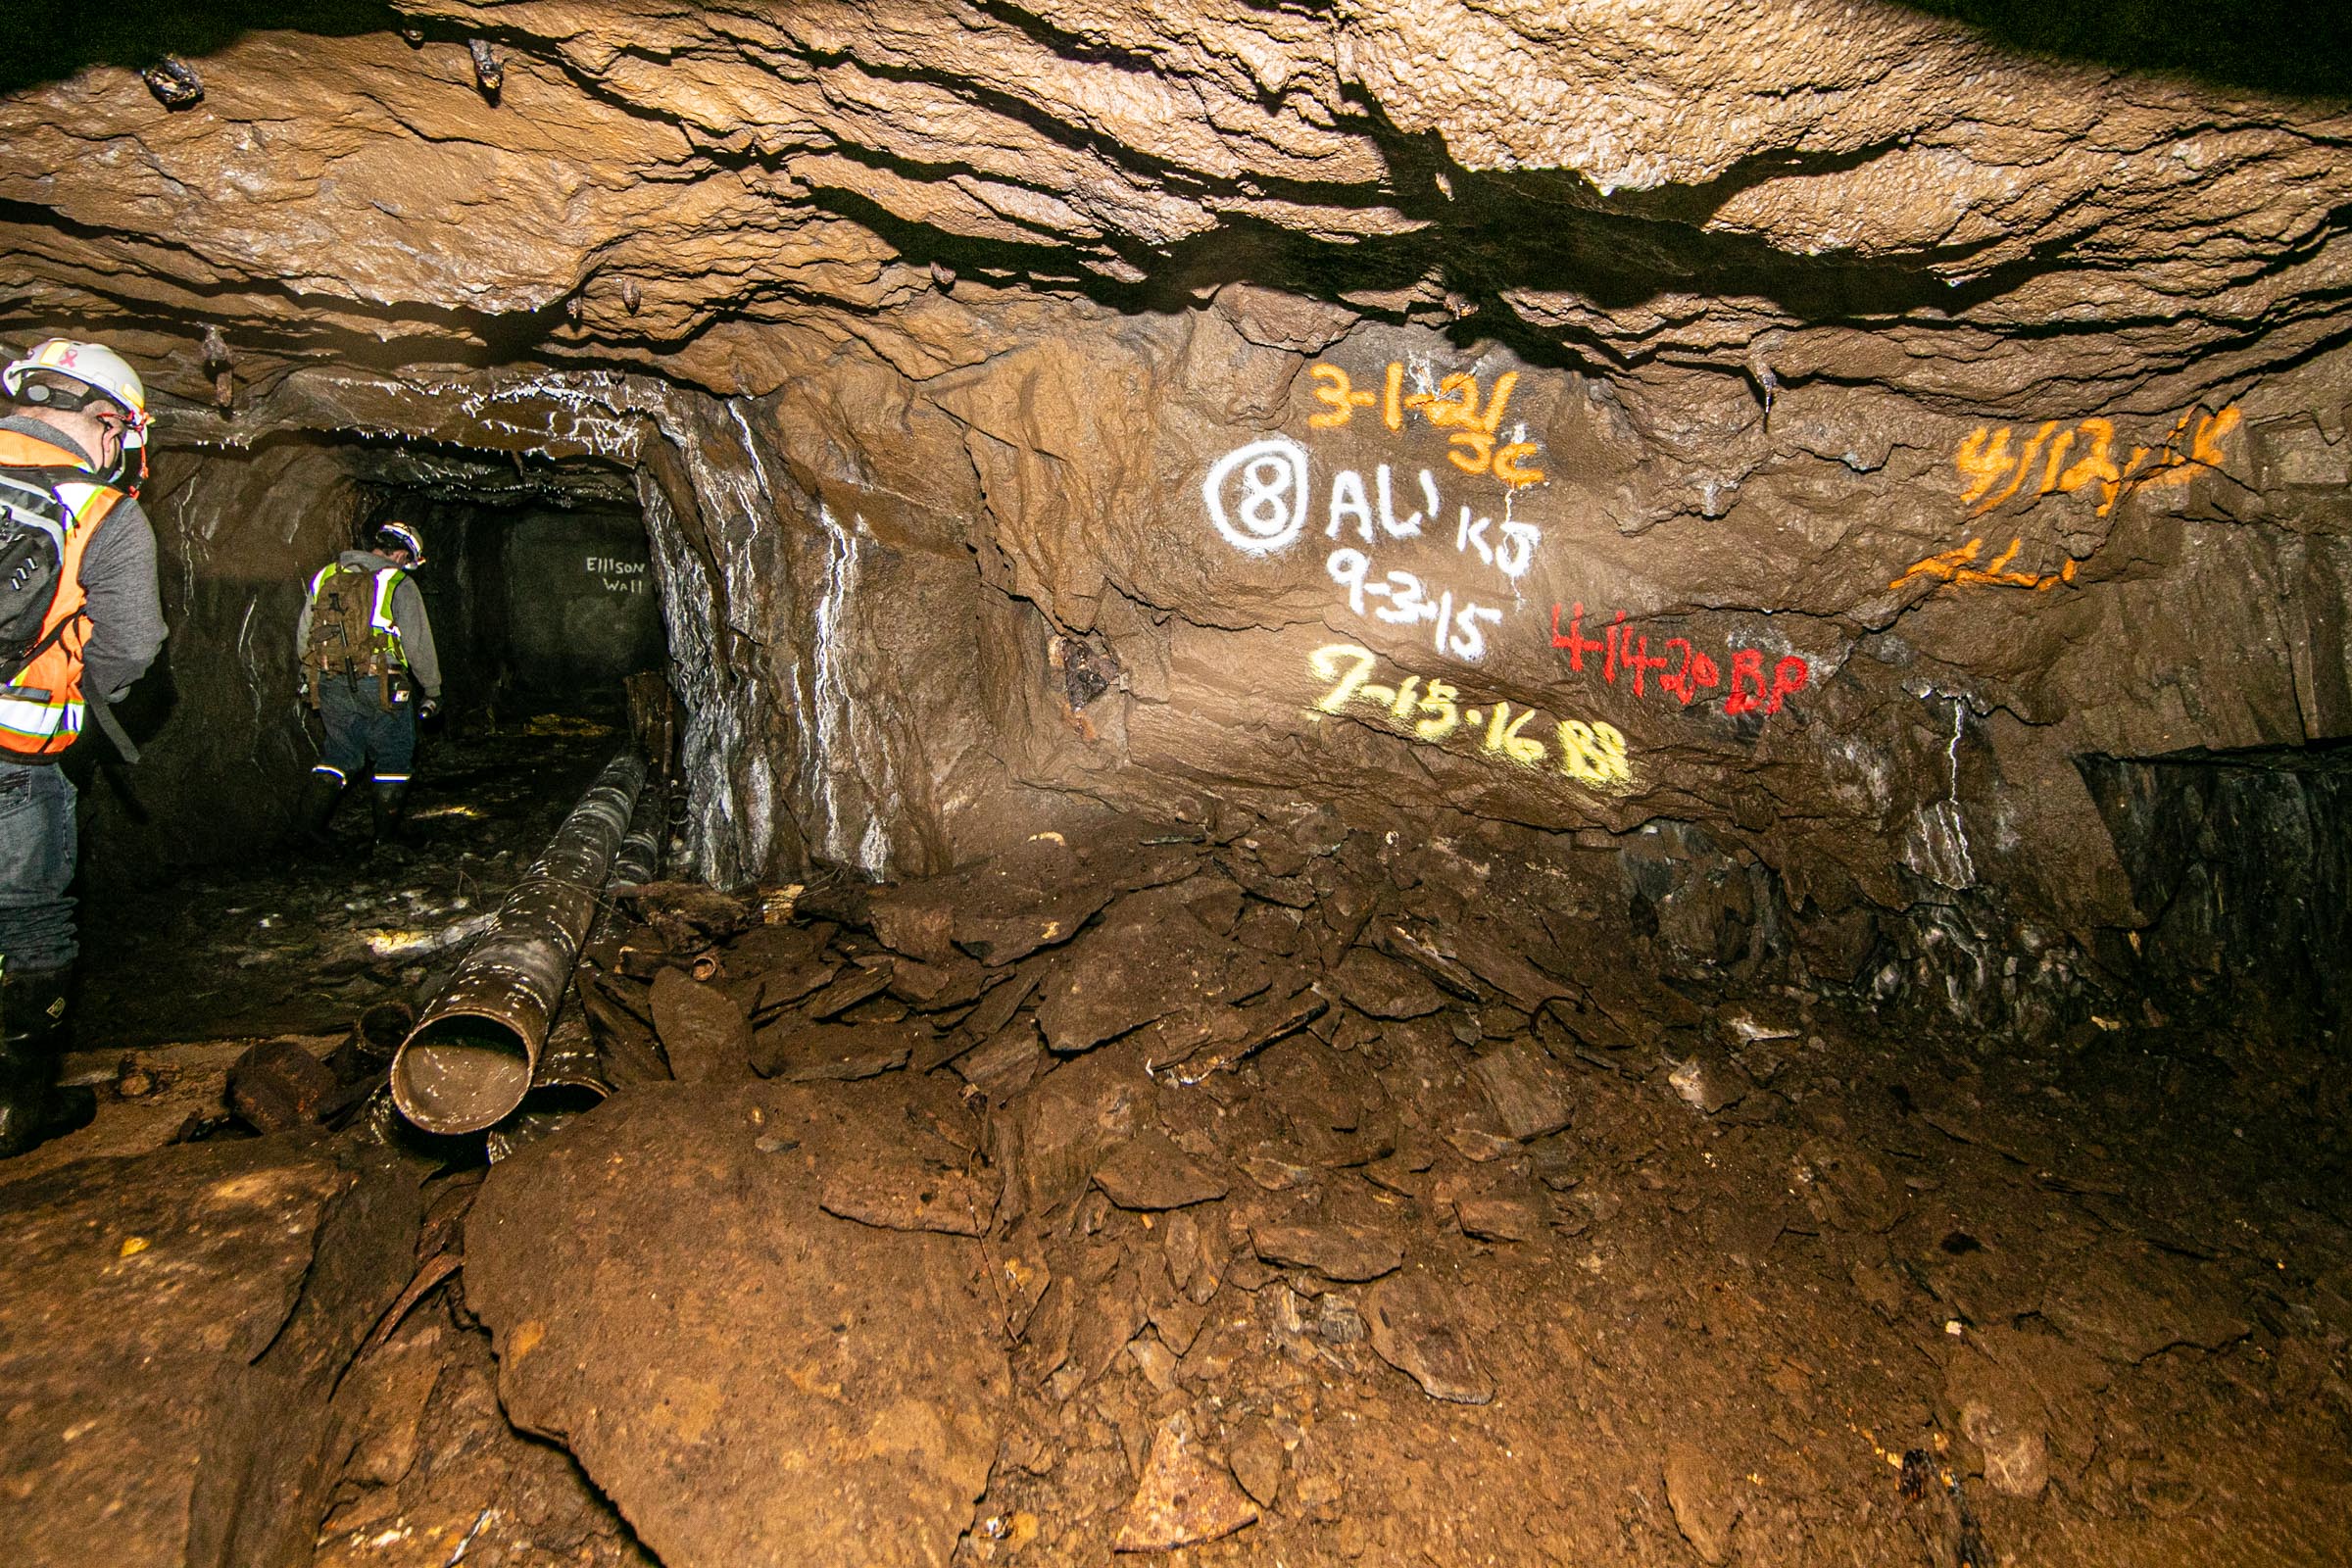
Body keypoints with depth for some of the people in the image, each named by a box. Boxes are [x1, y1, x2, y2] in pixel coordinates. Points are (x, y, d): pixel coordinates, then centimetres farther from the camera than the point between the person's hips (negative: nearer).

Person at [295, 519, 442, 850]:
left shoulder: (326, 575, 10)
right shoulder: (399, 584, -7)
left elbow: (303, 634, 15)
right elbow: (418, 644, -7)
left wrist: (309, 674, 27)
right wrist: (432, 689, 2)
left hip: (331, 686, 5)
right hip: (379, 685, -5)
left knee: (341, 752, 18)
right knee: (393, 755, 11)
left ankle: (312, 820, 8)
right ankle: (388, 829, 17)